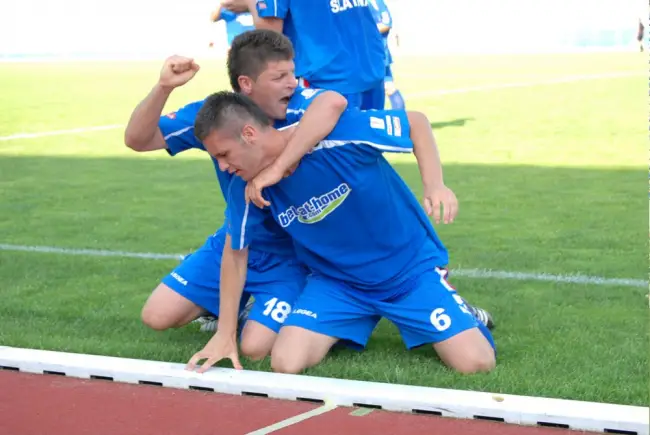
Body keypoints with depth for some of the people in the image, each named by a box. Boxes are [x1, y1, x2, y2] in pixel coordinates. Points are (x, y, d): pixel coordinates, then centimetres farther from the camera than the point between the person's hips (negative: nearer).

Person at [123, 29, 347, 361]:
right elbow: (137, 140, -13)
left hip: (293, 251, -4)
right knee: (157, 317, 0)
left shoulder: (298, 106, -24)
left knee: (255, 347, -20)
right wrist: (163, 88, -30)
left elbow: (334, 102, -50)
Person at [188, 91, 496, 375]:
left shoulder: (338, 133, -29)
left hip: (411, 270, -3)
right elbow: (236, 254, 1)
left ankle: (459, 314, 20)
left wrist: (435, 185, -28)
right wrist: (225, 335, 2)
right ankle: (346, 330, 16)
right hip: (335, 281, 4)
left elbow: (416, 121, -13)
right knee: (286, 364, -17)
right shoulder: (246, 189, -14)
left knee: (475, 363, -17)